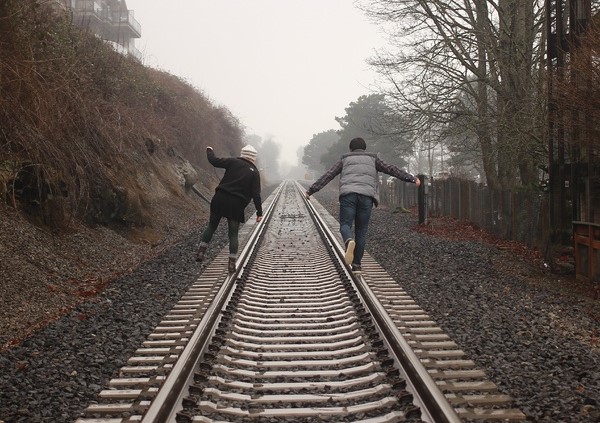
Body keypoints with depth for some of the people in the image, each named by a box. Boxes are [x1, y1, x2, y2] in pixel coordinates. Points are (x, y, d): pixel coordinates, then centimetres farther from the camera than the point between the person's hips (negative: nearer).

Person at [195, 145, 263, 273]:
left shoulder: (233, 162, 3)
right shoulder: (255, 173, 4)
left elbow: (214, 161, 0)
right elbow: (256, 194, -1)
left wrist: (209, 151, 21)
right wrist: (259, 212, 1)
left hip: (220, 200, 0)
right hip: (237, 205, 0)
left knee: (211, 226, 16)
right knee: (233, 234, 8)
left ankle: (201, 251, 8)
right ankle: (232, 263, 4)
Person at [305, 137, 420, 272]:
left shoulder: (344, 159, 23)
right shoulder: (372, 159, 24)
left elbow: (328, 175, 17)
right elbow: (392, 169, 18)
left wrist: (311, 190, 18)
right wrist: (411, 178, 19)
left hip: (348, 194, -1)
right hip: (366, 196, 1)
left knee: (345, 225, 0)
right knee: (361, 231, 7)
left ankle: (349, 241, -35)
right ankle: (356, 264, 6)